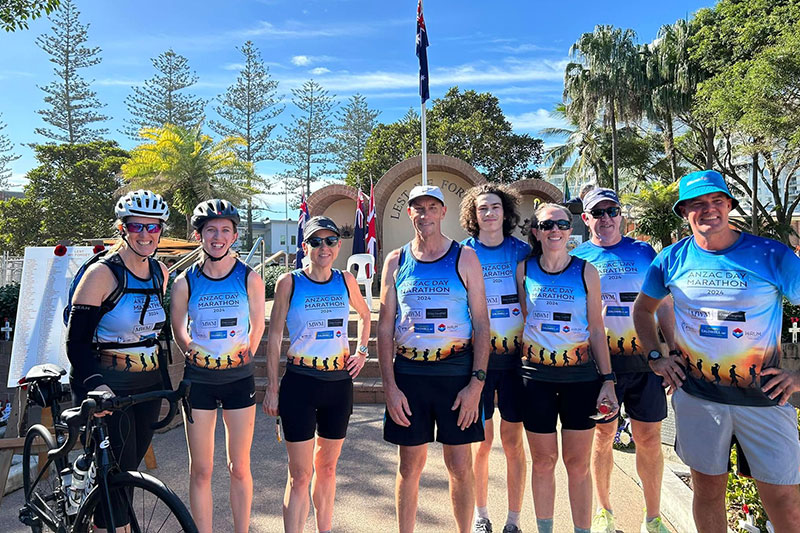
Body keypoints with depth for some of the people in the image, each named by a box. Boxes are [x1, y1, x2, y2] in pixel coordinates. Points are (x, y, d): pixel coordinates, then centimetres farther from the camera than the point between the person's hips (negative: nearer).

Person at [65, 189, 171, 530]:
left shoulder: (160, 272, 3)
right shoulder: (102, 273, -14)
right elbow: (76, 342, -16)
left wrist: (165, 380, 14)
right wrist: (96, 386, -31)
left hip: (147, 386, 6)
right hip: (106, 388, -5)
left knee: (130, 468, 15)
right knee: (117, 474, -4)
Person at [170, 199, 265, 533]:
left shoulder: (250, 278, -5)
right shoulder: (185, 282, -3)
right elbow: (178, 329, 11)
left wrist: (246, 353, 3)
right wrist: (192, 350, 2)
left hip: (239, 379, 0)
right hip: (198, 380, 1)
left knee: (239, 468, 9)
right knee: (200, 471, 9)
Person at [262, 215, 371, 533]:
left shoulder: (345, 280, 3)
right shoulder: (289, 282, -5)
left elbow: (365, 315, 21)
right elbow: (274, 335, -2)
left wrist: (361, 352, 9)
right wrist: (272, 388, -5)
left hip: (339, 383, 3)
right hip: (299, 384, -3)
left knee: (327, 467, 17)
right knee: (300, 474, 1)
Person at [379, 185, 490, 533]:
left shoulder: (465, 258, 1)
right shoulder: (396, 261, 5)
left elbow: (481, 324, -1)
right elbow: (385, 327, 4)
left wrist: (476, 383, -9)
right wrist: (390, 386, -3)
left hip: (457, 373, -1)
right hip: (408, 374, 1)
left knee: (460, 465, 8)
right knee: (410, 465, 11)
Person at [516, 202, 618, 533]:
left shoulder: (586, 271, 0)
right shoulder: (524, 270, 3)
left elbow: (597, 330, 2)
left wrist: (607, 380, -3)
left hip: (581, 376, -1)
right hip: (536, 376, 1)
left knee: (578, 464, 7)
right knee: (543, 462, 11)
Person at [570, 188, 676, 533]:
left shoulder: (645, 252, 8)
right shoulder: (576, 258, 4)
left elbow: (663, 306, 9)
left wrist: (674, 351, 2)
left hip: (645, 360, 1)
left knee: (649, 437, 7)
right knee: (603, 435, 8)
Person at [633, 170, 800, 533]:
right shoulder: (672, 259, -1)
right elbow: (642, 309, 13)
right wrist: (655, 357, 4)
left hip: (763, 396, -1)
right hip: (697, 396, 1)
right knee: (707, 490, 15)